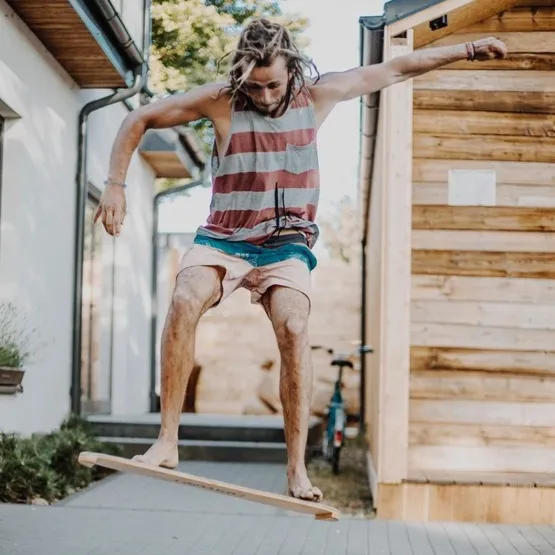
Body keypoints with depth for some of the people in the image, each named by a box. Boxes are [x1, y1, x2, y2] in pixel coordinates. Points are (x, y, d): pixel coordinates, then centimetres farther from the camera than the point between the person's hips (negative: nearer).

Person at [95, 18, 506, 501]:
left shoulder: (317, 96, -2)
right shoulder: (220, 100, -7)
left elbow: (395, 70, 7)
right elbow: (139, 120, 0)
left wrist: (468, 51, 10)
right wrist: (115, 184, -8)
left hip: (286, 245, 1)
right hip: (223, 239, -1)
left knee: (294, 328, -26)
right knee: (184, 302, -31)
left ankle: (297, 470, -23)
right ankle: (167, 442, -26)